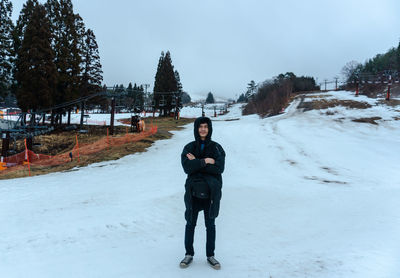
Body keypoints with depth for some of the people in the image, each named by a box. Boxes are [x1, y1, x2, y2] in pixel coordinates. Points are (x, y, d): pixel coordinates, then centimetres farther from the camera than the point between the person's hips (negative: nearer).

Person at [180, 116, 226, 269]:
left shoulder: (216, 147, 0)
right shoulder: (189, 147, 1)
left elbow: (219, 168, -14)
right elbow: (187, 167, -13)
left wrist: (196, 163, -14)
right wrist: (205, 161, -18)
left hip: (211, 191, 0)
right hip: (193, 190, 0)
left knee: (210, 224, 12)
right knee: (190, 223, 10)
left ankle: (210, 255, 27)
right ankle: (189, 254, 27)